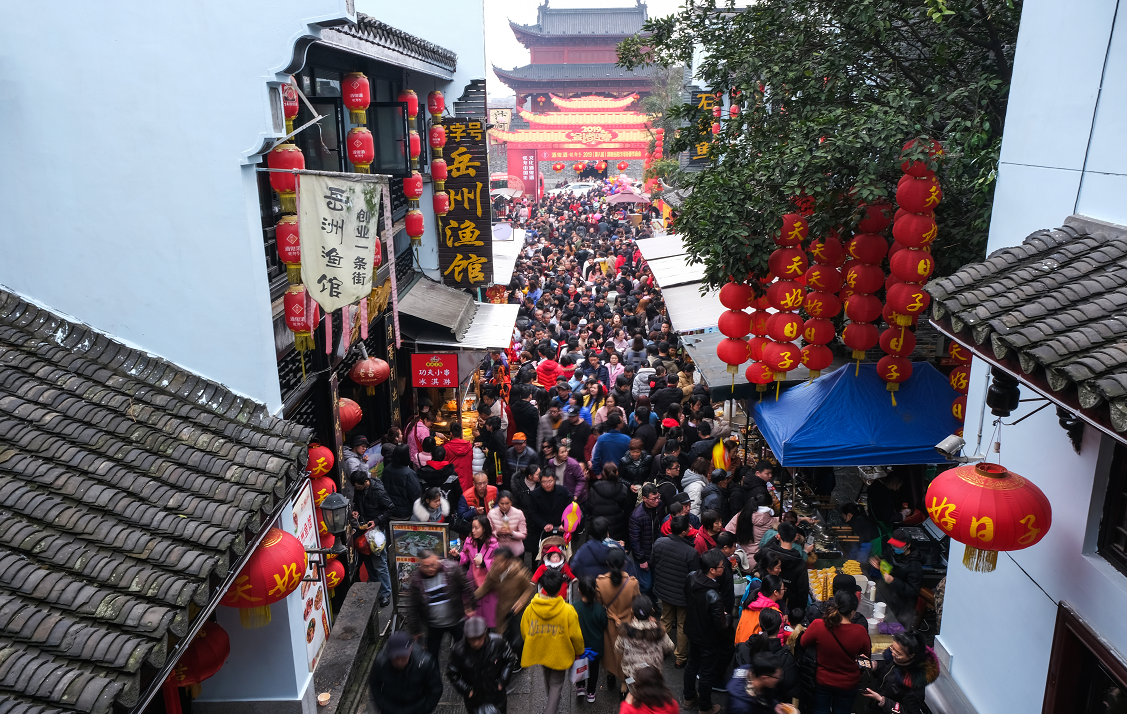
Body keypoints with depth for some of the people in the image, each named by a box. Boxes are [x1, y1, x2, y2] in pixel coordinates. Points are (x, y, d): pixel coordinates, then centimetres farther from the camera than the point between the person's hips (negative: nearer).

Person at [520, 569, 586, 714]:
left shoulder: (530, 608, -21)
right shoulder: (568, 611, -28)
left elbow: (524, 632, -8)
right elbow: (576, 636, -17)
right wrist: (579, 652, 4)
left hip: (540, 651, 4)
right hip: (560, 654, -4)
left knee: (548, 677, 32)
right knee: (556, 684, 16)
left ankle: (551, 700, 57)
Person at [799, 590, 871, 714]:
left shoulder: (817, 626, -28)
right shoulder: (860, 632, -28)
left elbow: (803, 642, -7)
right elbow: (867, 654, -6)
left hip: (823, 680, 0)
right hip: (847, 684, 0)